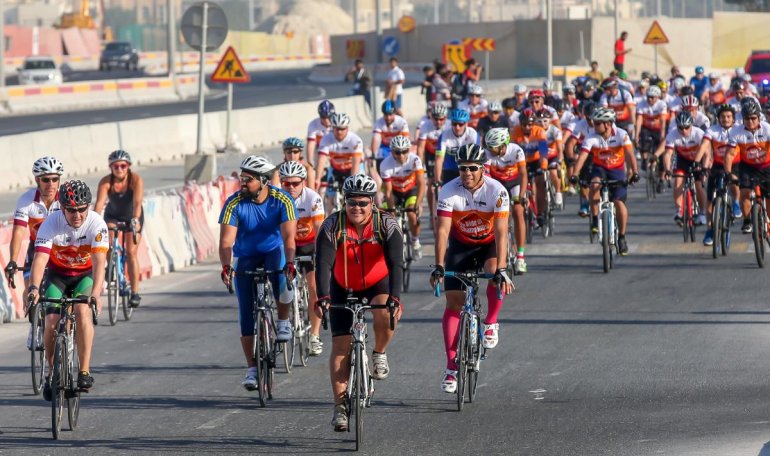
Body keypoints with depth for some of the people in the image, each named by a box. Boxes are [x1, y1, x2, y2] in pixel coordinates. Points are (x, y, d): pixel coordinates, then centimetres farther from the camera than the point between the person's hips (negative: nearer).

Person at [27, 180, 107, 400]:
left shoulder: (96, 223, -27)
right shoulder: (51, 223, -26)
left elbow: (99, 261, -37)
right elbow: (40, 258, -36)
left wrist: (96, 294, -53)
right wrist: (34, 288, -54)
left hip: (86, 274, -1)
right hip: (58, 274, 1)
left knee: (82, 310, -29)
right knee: (51, 322, -16)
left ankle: (84, 371, -24)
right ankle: (52, 372, 9)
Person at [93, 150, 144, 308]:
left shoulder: (136, 180, -28)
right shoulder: (106, 182, -25)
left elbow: (137, 202, -40)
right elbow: (99, 203, -37)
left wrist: (135, 220, -57)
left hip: (132, 217, -1)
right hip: (113, 216, 1)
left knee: (131, 253, -9)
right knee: (109, 241, -25)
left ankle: (135, 292, -6)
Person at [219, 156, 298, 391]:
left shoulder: (282, 201, -20)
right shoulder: (234, 203, -18)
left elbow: (288, 236, -29)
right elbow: (226, 241, -25)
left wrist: (289, 263, -46)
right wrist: (226, 267, -43)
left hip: (274, 251, -1)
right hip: (246, 258, 1)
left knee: (282, 278, -36)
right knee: (247, 315, -6)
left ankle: (283, 322, -9)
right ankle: (252, 368, 4)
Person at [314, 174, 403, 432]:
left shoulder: (387, 225, -22)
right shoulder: (332, 226, -21)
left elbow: (396, 263, -30)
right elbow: (323, 264, -29)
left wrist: (395, 297, -45)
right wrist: (323, 297, -44)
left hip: (378, 283, -1)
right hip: (343, 287, 1)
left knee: (386, 313, -34)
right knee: (341, 346, -7)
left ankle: (379, 355, -5)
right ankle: (340, 407, -1)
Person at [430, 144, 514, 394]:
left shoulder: (497, 191, -26)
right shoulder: (449, 192, -23)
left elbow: (501, 233, -31)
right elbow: (442, 230, -28)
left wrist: (501, 269, -41)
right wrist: (438, 267, -39)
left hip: (489, 244, -1)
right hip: (461, 245, 1)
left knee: (496, 274, -34)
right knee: (453, 302, -6)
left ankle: (491, 324, -8)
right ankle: (451, 367, -1)